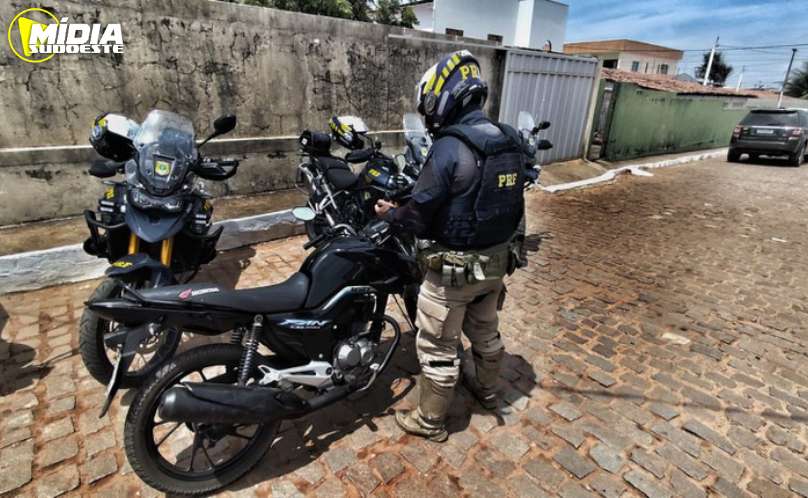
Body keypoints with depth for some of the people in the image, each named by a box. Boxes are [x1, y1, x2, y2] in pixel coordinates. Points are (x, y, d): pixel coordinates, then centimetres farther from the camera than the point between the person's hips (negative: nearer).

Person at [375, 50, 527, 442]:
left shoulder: (450, 147, -23)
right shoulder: (511, 142, 2)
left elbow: (419, 216, -19)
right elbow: (512, 206, 10)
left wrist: (390, 214, 0)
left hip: (454, 267, -8)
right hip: (497, 260, 8)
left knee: (438, 348, 10)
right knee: (485, 331, 27)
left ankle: (431, 421, 28)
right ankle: (486, 389, 50)